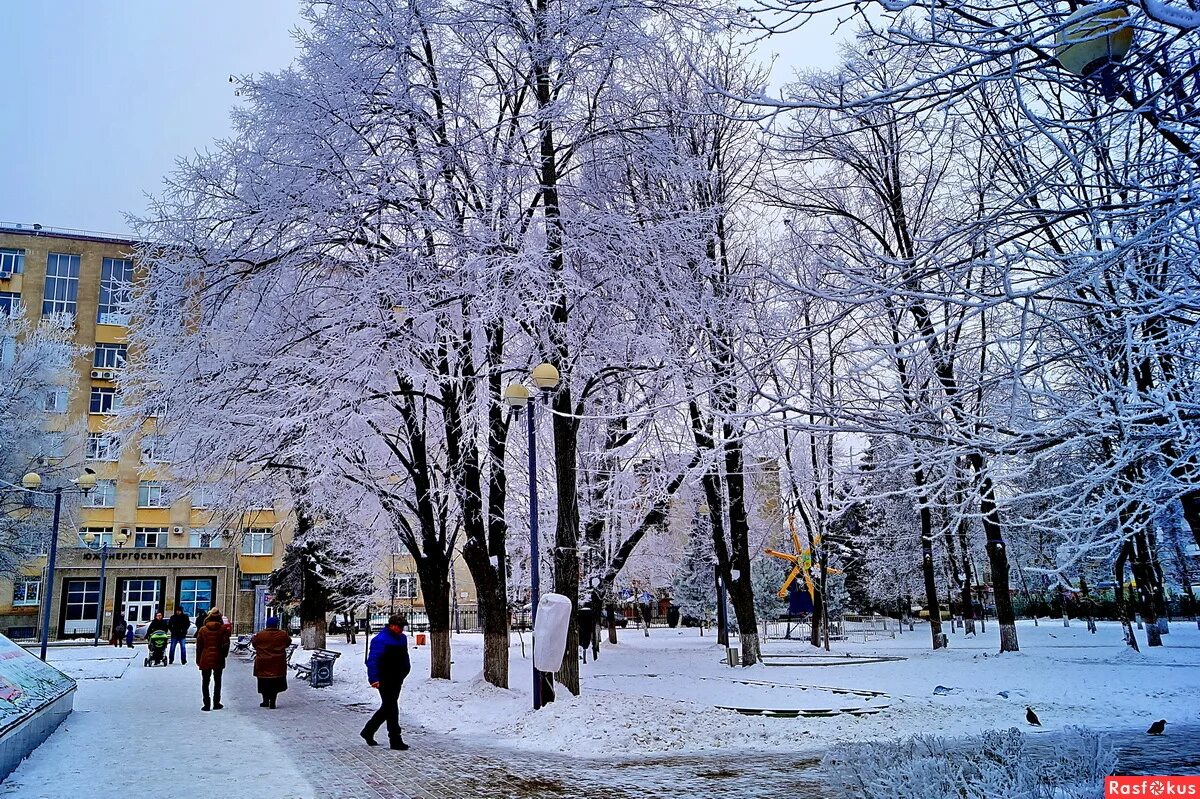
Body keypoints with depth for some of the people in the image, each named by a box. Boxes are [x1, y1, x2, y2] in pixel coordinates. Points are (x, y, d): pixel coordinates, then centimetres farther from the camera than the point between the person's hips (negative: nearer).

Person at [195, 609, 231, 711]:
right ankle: (216, 703, 15)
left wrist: (198, 660, 8)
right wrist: (224, 655, 10)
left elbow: (199, 646, 0)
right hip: (218, 659, 0)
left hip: (205, 659, 0)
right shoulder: (223, 629, -6)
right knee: (217, 681, 13)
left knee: (205, 682, 8)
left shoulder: (203, 630, -2)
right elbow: (226, 644, -6)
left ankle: (207, 704, 4)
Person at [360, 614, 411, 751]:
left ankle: (368, 731, 32)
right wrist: (374, 679, -25)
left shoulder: (402, 639, 11)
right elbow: (372, 660, -19)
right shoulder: (380, 640, -15)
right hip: (385, 681, -9)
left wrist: (403, 675, 18)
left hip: (396, 680, 9)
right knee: (391, 708, -5)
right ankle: (395, 740, 2)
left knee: (387, 708, 16)